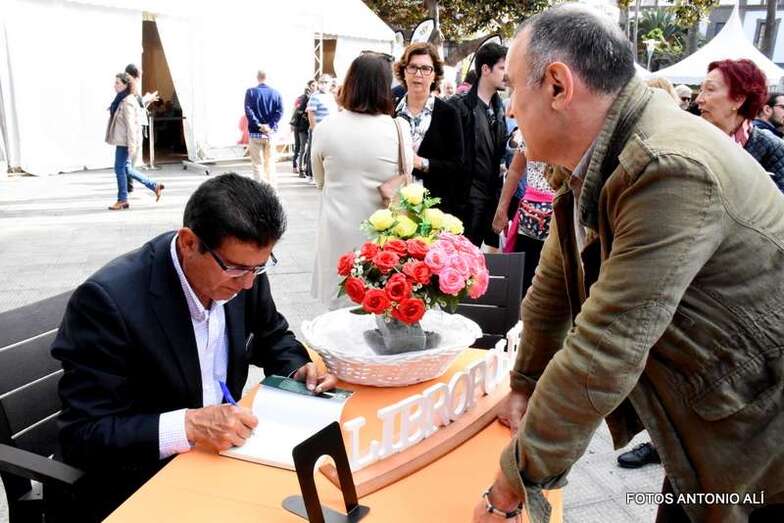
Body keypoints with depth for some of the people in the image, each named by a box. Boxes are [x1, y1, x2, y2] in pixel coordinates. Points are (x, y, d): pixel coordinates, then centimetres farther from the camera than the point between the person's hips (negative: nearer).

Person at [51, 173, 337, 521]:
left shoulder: (241, 267, -7)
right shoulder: (110, 299, -24)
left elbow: (272, 337, 12)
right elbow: (82, 436, -21)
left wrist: (298, 369, -8)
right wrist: (186, 426, -33)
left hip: (222, 451, 6)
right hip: (140, 485, -6)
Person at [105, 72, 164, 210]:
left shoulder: (127, 102, -16)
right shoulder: (121, 99, 14)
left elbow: (131, 125, -20)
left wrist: (131, 145, -22)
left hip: (125, 142, -10)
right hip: (121, 141, 10)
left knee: (120, 168, -3)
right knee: (126, 169, 14)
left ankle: (122, 200, 7)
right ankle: (154, 186, 19)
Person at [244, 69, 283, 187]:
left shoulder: (251, 92, -3)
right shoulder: (275, 93, 4)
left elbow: (248, 110, -14)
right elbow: (279, 111, -7)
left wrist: (258, 124, -13)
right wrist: (270, 125, -10)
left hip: (256, 133, -2)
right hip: (271, 133, 2)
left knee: (257, 163, 2)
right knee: (270, 163, 11)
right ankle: (272, 187, 14)